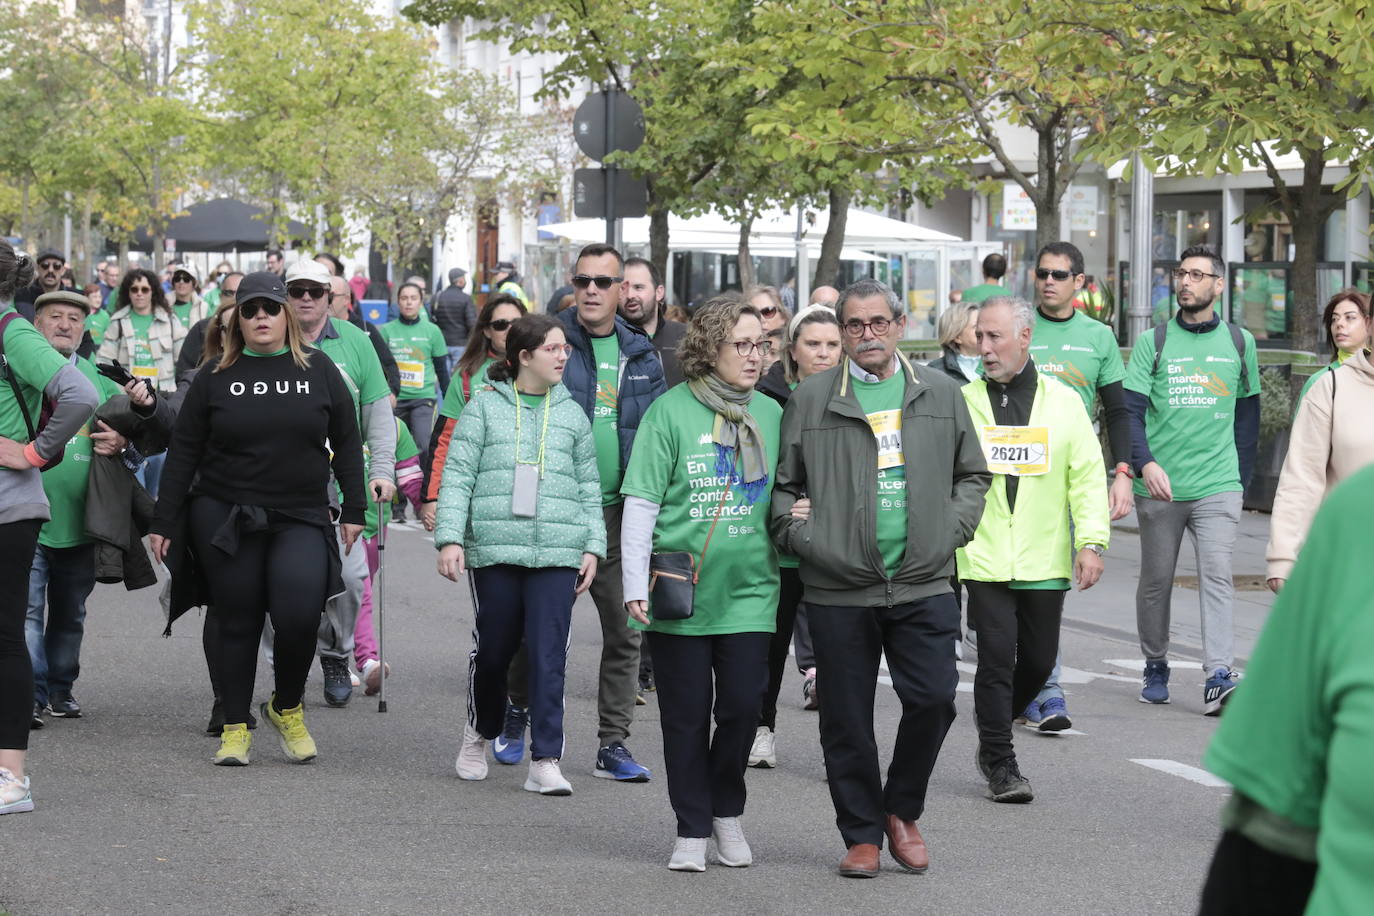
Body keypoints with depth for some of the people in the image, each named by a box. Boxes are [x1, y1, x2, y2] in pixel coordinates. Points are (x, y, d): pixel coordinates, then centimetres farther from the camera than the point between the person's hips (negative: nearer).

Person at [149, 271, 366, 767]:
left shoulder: (318, 369, 5)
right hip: (224, 517, 0)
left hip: (301, 519, 0)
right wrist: (165, 522, 1)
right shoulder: (216, 377, 4)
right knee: (237, 623, 3)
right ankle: (235, 727, 15)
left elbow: (347, 442, 9)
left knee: (298, 615, -16)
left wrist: (353, 510, 5)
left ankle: (287, 708, 9)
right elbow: (183, 452, 5)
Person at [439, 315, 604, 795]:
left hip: (558, 553, 1)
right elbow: (458, 474, 2)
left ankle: (545, 761, -6)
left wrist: (593, 546, 9)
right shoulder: (485, 405, 5)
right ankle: (479, 731, 34)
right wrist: (450, 537, -7)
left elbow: (589, 487, 17)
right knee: (492, 648, 8)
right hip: (494, 549, -1)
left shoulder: (572, 414, 13)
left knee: (549, 656, -7)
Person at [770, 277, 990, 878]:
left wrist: (952, 529, 4)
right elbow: (781, 484, 10)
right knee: (847, 720, 3)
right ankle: (862, 834, 17)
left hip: (923, 584, 1)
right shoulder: (810, 400, 5)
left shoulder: (940, 394, 10)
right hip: (838, 588, -1)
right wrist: (798, 535, -5)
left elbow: (972, 474, 18)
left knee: (933, 700, -7)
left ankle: (901, 810, 16)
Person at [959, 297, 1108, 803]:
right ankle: (1000, 765, 2)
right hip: (983, 558, -2)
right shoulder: (963, 401, 4)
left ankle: (992, 734, 30)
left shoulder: (1063, 401, 6)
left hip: (1044, 562, 2)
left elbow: (1087, 476, 5)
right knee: (997, 658, -8)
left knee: (1038, 661, 7)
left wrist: (1091, 540, -5)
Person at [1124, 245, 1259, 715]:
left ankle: (1219, 677, -16)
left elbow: (1248, 412, 16)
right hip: (1159, 486, 0)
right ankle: (1155, 668, 23)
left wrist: (1241, 477, 12)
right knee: (1156, 581, 8)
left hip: (1218, 486, 0)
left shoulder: (1239, 342, 9)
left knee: (1217, 577, -11)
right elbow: (1131, 410, -3)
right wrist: (1145, 464, -19)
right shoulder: (1153, 342, 4)